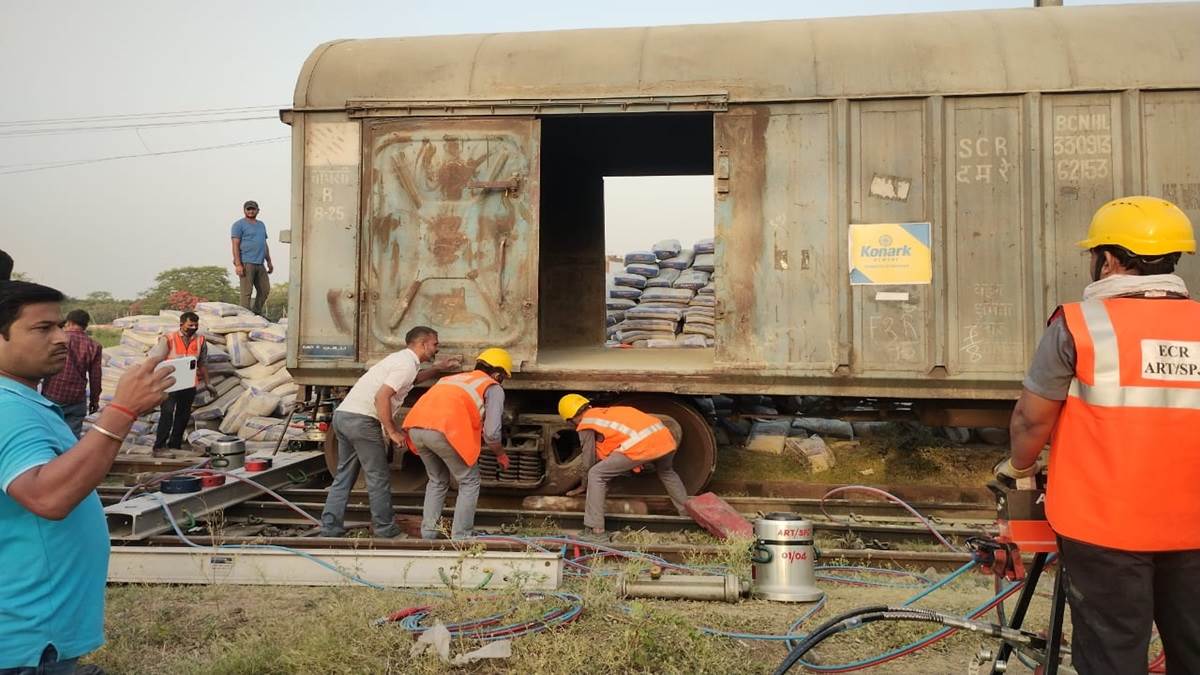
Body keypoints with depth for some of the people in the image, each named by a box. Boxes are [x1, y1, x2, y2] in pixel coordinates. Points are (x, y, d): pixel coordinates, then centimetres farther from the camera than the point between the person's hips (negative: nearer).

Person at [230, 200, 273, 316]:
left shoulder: (261, 225, 21)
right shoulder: (239, 225, -1)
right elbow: (235, 245, -8)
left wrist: (269, 262, 20)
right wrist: (238, 264, -17)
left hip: (260, 264, 7)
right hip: (246, 263, -7)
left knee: (265, 290, 7)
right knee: (246, 292, -6)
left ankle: (257, 313, 19)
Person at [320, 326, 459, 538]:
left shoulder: (401, 358, 21)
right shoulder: (407, 364, -10)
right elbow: (381, 397, -21)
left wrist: (437, 369, 44)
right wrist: (393, 432, -15)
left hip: (343, 415, 10)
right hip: (361, 419, -10)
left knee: (344, 475, 14)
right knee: (379, 478, 1)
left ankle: (330, 529, 14)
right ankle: (386, 530, 9)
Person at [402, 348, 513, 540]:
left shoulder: (454, 378, 34)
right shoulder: (494, 388, 15)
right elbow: (492, 433, 4)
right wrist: (501, 455, 24)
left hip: (415, 427, 6)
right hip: (446, 430, -6)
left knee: (438, 481, 27)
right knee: (469, 482, 14)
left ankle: (428, 534, 24)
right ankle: (460, 537, 13)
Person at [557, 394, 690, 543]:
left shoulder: (586, 424, 12)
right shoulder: (606, 412, 34)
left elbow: (589, 460, 17)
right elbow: (607, 451, 42)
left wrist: (584, 486, 34)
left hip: (640, 446, -8)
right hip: (664, 436, 8)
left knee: (595, 475, 4)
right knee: (667, 473, 39)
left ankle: (596, 531, 1)